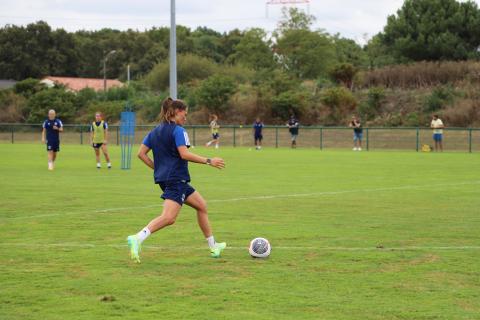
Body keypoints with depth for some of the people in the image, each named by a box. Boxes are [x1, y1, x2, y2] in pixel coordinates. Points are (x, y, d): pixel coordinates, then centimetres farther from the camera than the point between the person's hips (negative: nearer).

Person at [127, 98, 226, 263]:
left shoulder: (155, 131, 14)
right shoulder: (178, 130, -9)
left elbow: (141, 153, 10)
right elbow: (184, 154, -20)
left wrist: (157, 167, 18)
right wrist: (209, 161, -14)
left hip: (163, 177, 10)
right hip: (176, 179, -10)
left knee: (201, 205, 19)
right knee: (168, 217, -19)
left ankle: (213, 246, 24)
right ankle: (137, 239, -33)